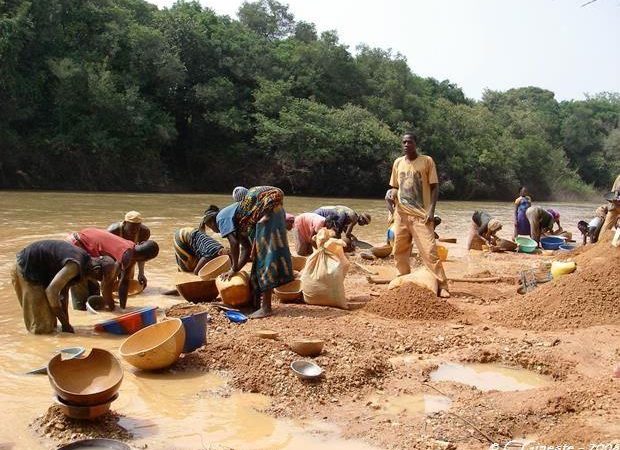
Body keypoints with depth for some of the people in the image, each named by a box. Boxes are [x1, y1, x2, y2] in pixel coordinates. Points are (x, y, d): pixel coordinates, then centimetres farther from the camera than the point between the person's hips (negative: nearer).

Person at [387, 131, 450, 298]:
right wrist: (393, 193, -4)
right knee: (399, 250, 8)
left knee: (429, 250, -11)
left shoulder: (427, 161, -2)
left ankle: (442, 286, -6)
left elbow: (434, 187, -3)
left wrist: (431, 210, -13)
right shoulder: (398, 162, 10)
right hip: (401, 214, 5)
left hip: (421, 215, -5)